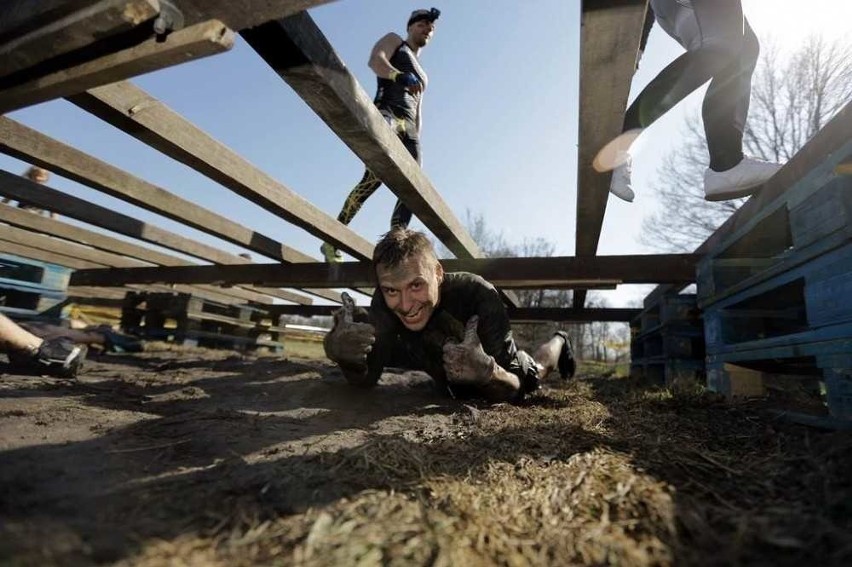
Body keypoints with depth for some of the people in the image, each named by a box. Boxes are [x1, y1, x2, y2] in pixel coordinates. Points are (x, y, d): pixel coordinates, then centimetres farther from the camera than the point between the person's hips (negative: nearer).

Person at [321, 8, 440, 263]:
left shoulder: (422, 74, 37)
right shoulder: (394, 40, 19)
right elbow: (375, 61, -3)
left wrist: (417, 140, 18)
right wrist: (401, 76, -23)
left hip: (409, 127, 8)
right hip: (386, 113, -7)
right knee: (375, 175, -29)